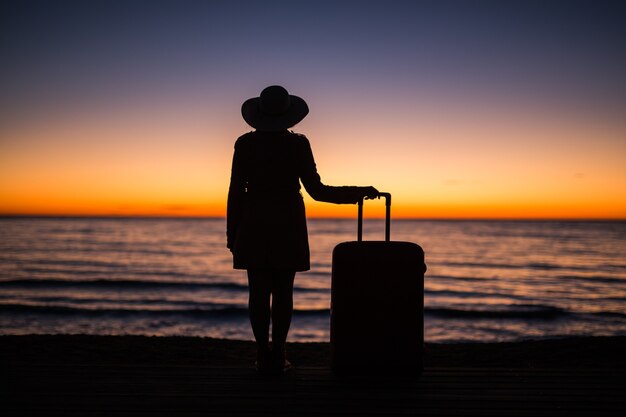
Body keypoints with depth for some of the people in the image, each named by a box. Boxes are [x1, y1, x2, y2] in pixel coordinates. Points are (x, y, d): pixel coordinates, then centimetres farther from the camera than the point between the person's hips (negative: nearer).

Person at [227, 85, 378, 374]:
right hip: (288, 226, 0)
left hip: (254, 224, 1)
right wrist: (360, 192, 2)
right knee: (283, 291, 4)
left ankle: (263, 355, 2)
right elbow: (316, 190, -7)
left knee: (258, 291, 3)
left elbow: (236, 191, -2)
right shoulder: (298, 144, -5)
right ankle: (278, 356, 4)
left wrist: (232, 234, 5)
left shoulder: (245, 144, -2)